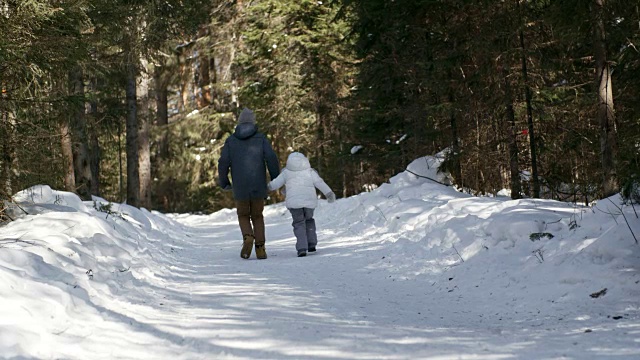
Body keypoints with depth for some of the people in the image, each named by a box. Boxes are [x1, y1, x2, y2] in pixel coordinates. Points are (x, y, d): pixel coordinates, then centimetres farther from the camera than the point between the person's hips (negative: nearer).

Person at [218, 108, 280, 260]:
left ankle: (248, 237, -9)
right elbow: (271, 158, -10)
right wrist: (276, 179, 1)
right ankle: (260, 248, 4)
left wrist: (224, 183, 10)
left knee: (243, 216, 18)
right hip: (259, 187, 0)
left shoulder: (231, 141, 4)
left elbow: (223, 163, -4)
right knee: (257, 216, 15)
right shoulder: (261, 138, 1)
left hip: (240, 188, 0)